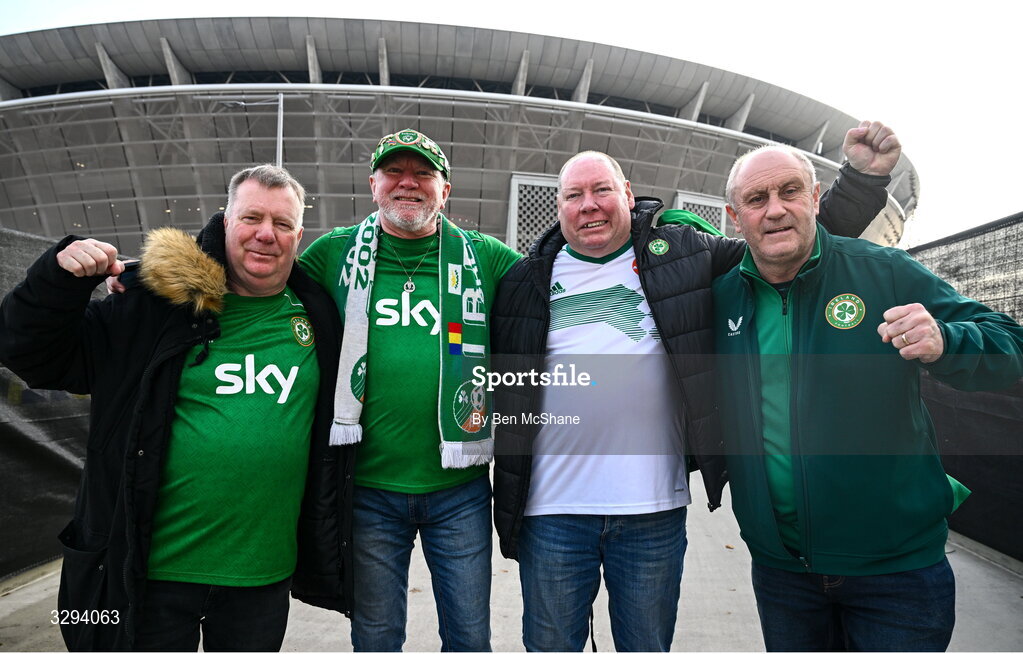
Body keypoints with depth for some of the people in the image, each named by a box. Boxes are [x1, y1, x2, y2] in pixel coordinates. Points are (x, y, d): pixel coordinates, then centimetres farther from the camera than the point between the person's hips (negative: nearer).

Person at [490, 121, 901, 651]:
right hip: (553, 507, 0)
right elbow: (496, 380, 12)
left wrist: (863, 178, 2)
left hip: (655, 508, 0)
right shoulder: (529, 280, 5)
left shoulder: (679, 253, 4)